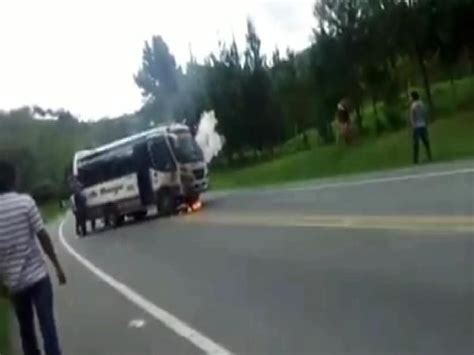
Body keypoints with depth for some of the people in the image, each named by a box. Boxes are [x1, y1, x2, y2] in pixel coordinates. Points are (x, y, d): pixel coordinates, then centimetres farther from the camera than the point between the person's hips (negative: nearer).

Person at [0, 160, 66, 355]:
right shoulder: (25, 201, -10)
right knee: (47, 325, 0)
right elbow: (43, 237, -11)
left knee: (26, 329, 18)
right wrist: (57, 266, -1)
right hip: (37, 275, -3)